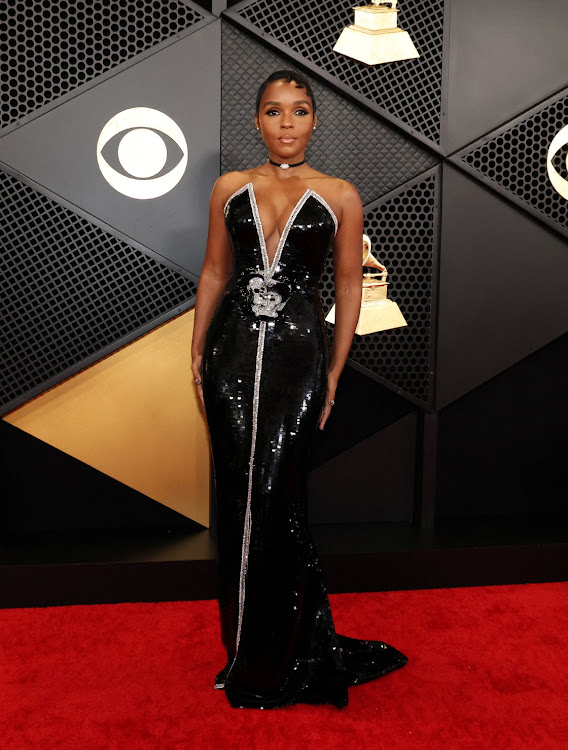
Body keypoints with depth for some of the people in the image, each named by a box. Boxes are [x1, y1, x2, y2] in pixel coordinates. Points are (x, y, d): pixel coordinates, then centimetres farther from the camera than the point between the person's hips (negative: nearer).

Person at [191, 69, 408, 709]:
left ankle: (281, 657, 15)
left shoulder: (339, 196, 3)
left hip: (297, 351, -2)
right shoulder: (229, 189, 9)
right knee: (237, 494, 6)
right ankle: (244, 644, 23)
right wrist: (197, 351, 9)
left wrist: (334, 374, 1)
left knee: (274, 494, -5)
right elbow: (214, 271, 14)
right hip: (234, 350, 3)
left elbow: (349, 284, 5)